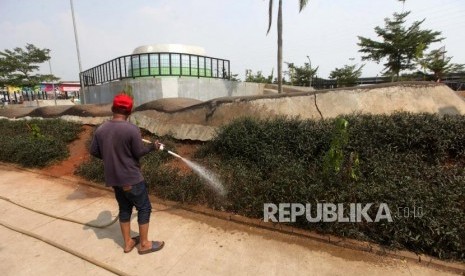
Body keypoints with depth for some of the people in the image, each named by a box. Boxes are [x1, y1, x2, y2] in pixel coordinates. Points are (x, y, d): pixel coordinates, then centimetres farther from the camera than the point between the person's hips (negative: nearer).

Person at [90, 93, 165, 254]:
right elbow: (139, 152, -15)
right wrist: (153, 146, 2)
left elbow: (94, 151, 5)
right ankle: (144, 244, 19)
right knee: (144, 208, 9)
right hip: (131, 178, -7)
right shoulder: (132, 129, -21)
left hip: (113, 178, 7)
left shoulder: (100, 129, -1)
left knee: (124, 208, 20)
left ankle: (128, 243, 32)